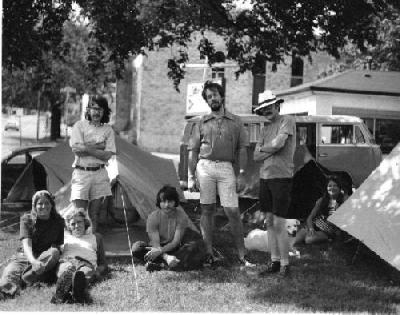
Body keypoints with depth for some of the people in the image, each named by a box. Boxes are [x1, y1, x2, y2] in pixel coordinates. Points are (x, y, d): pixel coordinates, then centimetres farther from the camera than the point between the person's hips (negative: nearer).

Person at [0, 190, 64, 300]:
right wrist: (33, 261, -32)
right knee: (10, 272, -32)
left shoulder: (58, 222, 8)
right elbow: (26, 244, -11)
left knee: (54, 252, -33)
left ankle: (24, 278, -41)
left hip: (46, 260, 1)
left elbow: (59, 245, 5)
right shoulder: (26, 219, 5)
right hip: (25, 256, 0)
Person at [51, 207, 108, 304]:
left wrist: (97, 272, 2)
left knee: (85, 271, -41)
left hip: (86, 264, -1)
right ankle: (62, 292, -71)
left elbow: (103, 264, 27)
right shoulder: (64, 237, 36)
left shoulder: (95, 237, 34)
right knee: (66, 271, -40)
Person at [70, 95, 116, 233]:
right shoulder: (79, 125, 1)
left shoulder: (108, 130, 7)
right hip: (81, 173, -2)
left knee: (94, 214, 7)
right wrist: (99, 146, -9)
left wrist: (86, 148, -11)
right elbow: (76, 149, -12)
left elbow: (107, 155, -5)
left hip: (99, 174, 2)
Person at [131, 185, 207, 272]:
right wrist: (166, 257, -39)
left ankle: (160, 265, -34)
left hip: (175, 250, 0)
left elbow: (176, 242, -18)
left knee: (195, 247, -31)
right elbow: (155, 243, -19)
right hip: (160, 250, 0)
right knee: (136, 247, -27)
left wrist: (160, 251, -35)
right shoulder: (153, 217, -12)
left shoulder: (181, 216, -12)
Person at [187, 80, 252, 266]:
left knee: (233, 211, -4)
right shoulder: (201, 123, 12)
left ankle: (242, 255, 4)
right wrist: (191, 177, 3)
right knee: (207, 210, 2)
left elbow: (242, 149, 9)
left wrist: (241, 174, 0)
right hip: (205, 167, 1)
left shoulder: (235, 122, 12)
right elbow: (193, 151, 10)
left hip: (226, 168, -1)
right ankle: (209, 253, 10)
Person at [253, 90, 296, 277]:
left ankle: (285, 264, 4)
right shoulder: (265, 129, 16)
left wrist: (263, 148, 1)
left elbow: (278, 144, -18)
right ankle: (274, 262, 17)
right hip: (265, 177, 7)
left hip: (281, 177, -7)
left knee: (279, 224, -7)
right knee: (269, 222, 9)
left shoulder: (287, 121, -4)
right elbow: (256, 156, 9)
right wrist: (271, 150, -8)